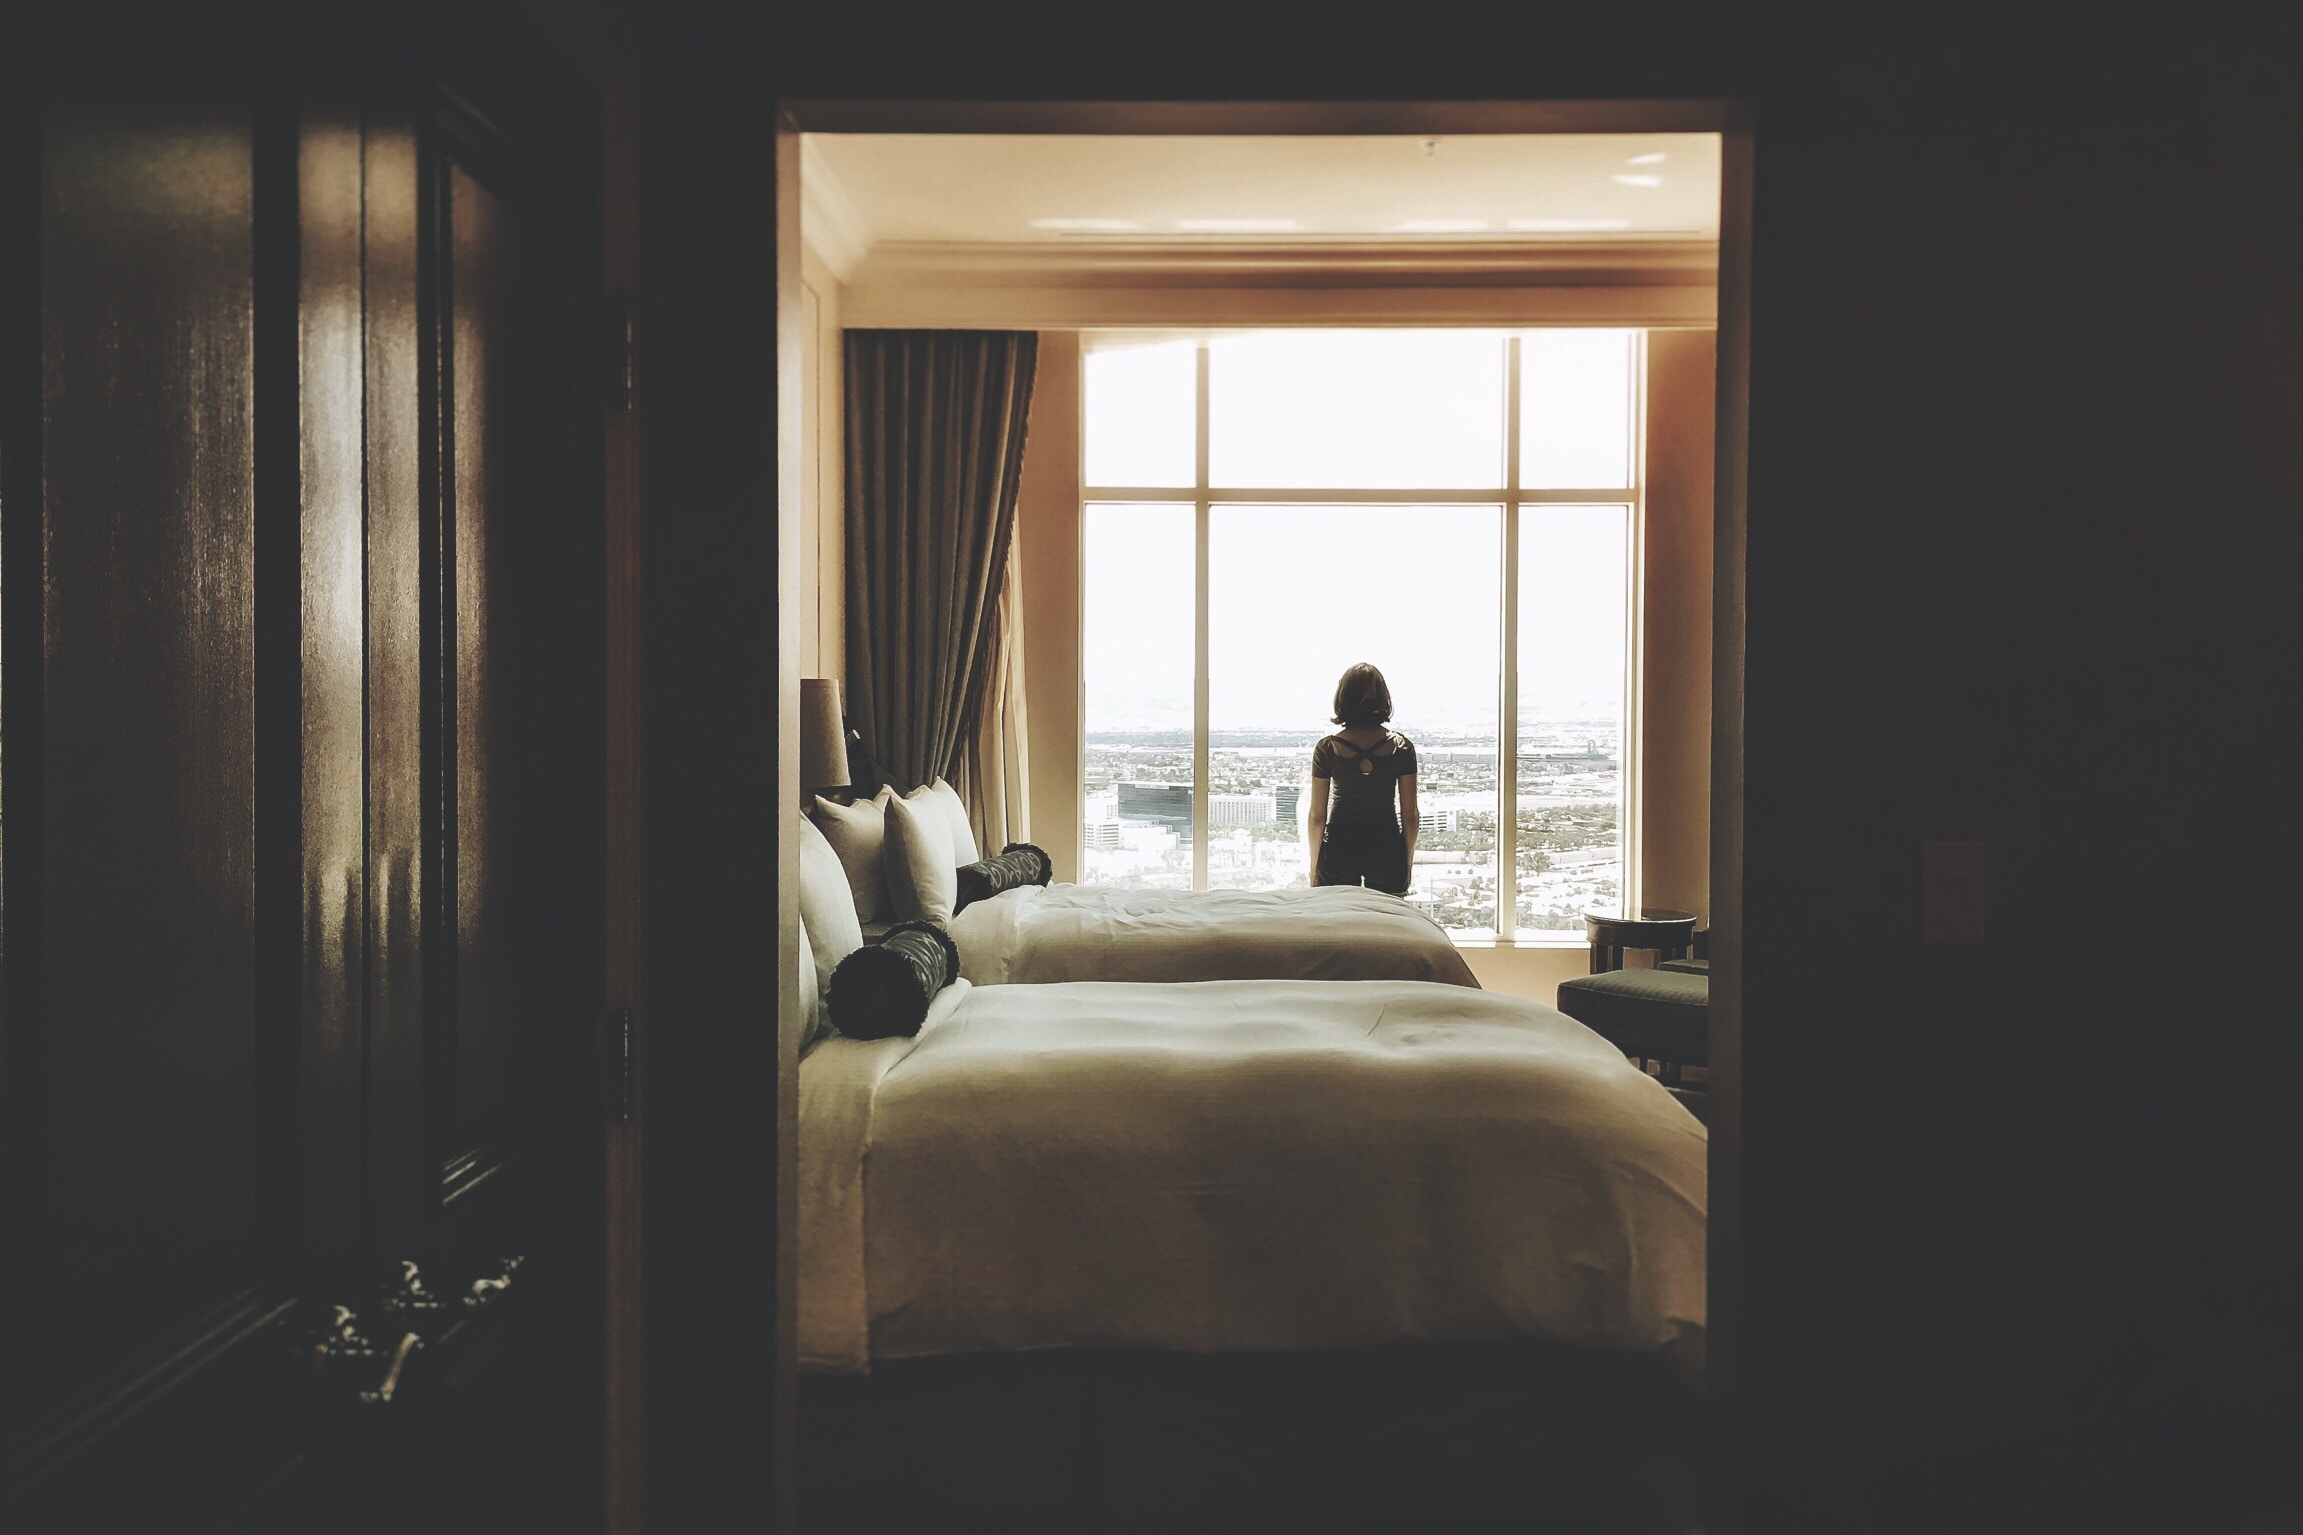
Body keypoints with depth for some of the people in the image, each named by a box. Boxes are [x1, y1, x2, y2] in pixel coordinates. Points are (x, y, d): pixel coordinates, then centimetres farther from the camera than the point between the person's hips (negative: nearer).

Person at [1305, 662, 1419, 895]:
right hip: (1388, 849, 1)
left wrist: (1314, 867, 10)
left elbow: (1317, 815, -2)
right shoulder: (1401, 747, -4)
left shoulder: (1327, 748, -7)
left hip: (1339, 848, 0)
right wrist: (1408, 863, 13)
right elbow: (1409, 814, 0)